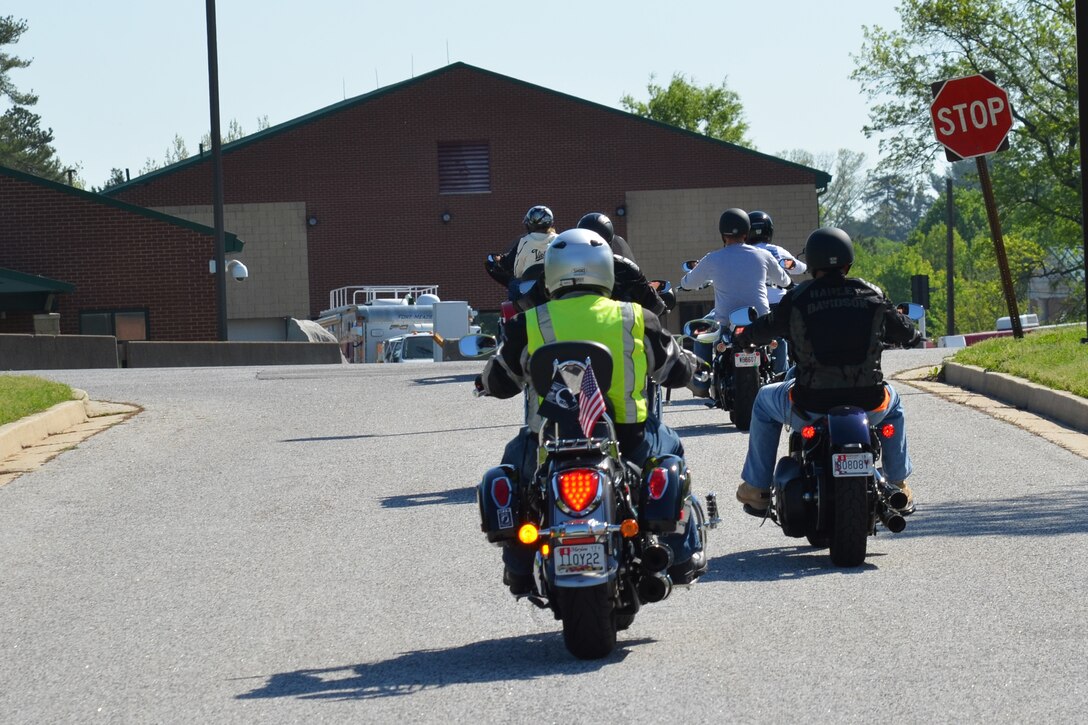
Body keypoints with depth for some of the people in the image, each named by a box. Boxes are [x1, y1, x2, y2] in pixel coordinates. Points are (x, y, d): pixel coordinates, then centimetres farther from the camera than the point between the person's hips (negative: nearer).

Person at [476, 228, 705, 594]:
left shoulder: (528, 325, 0)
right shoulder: (637, 320, 2)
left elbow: (498, 382, 13)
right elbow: (677, 370, 16)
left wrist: (484, 380, 37)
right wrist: (690, 360, 40)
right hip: (628, 446, 1)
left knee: (516, 457, 32)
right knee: (669, 447, 33)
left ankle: (519, 567, 30)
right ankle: (683, 555, 32)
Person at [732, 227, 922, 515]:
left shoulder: (797, 299, -6)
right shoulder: (872, 296, 0)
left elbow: (764, 330, 11)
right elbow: (906, 333, 15)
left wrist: (744, 335, 36)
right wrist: (913, 333, 42)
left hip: (812, 404, -2)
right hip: (868, 404, 2)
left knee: (765, 400, 30)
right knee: (892, 401, 39)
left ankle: (756, 488, 30)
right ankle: (899, 485, 37)